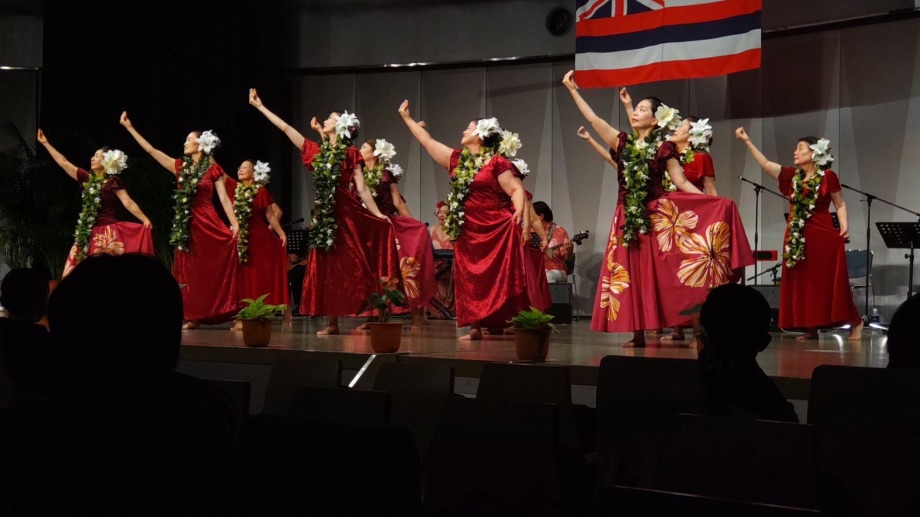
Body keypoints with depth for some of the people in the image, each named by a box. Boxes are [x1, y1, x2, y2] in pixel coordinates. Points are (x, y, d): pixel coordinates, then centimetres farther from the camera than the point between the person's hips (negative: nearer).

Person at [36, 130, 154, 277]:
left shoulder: (113, 181, -5)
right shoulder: (87, 178, 12)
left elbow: (128, 203, -12)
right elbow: (63, 162, 18)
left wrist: (145, 220, -23)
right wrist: (46, 143, 20)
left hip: (108, 233, -7)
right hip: (88, 234, 7)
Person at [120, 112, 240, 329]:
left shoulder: (213, 170, 0)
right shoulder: (180, 167, 10)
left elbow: (224, 198, -6)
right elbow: (151, 150, 11)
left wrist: (234, 224, -17)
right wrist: (129, 127, 9)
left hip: (208, 223, -5)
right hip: (186, 225, 5)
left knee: (214, 269, -12)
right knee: (189, 272, 6)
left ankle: (228, 312, -9)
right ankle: (194, 317, 10)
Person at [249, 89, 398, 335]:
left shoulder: (350, 154, 0)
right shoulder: (317, 151, 12)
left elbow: (362, 189, -3)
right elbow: (285, 128, 14)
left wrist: (379, 216, -10)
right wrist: (260, 106, 16)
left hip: (346, 214, -5)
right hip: (323, 216, 5)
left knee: (351, 267, -7)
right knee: (326, 269, 5)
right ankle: (332, 323, 11)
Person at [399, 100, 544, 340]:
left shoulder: (497, 162, -7)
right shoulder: (457, 160, 12)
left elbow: (517, 190, -13)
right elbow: (428, 141, 21)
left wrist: (522, 218, -27)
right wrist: (407, 118, 25)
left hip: (499, 231, -7)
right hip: (468, 232, 7)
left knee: (504, 280, -8)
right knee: (471, 281, 5)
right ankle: (476, 328, 10)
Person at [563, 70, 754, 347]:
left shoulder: (664, 148, 0)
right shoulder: (623, 142, 8)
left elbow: (681, 183, -2)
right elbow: (592, 118, 6)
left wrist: (713, 204, -12)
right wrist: (573, 90, 4)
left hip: (656, 217, -3)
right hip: (628, 218, 4)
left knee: (656, 273, -6)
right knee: (631, 273, 1)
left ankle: (665, 329, -3)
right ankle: (639, 334, 3)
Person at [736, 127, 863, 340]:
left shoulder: (828, 177, -4)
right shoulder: (791, 176, 6)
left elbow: (840, 205, 1)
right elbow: (766, 164, 1)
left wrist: (844, 226, -15)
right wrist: (747, 141, -4)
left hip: (824, 235, -5)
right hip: (797, 237, 5)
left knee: (829, 282, -4)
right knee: (801, 283, 5)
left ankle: (855, 323, 9)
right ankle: (810, 329, 13)